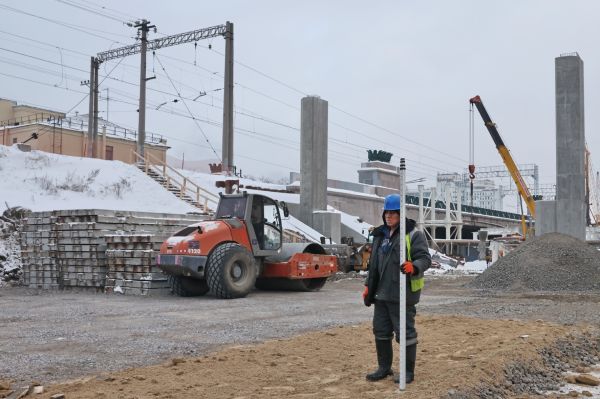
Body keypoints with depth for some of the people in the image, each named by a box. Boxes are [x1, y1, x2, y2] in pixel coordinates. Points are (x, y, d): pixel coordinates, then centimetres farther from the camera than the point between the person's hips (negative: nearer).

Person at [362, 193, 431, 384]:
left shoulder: (413, 235, -8)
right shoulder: (380, 235, 15)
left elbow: (425, 258, -14)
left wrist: (414, 267, -35)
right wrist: (368, 286, 19)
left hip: (402, 295, -7)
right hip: (381, 294, 8)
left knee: (405, 332, 0)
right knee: (381, 332, 14)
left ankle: (408, 371, 13)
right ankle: (384, 368, 28)